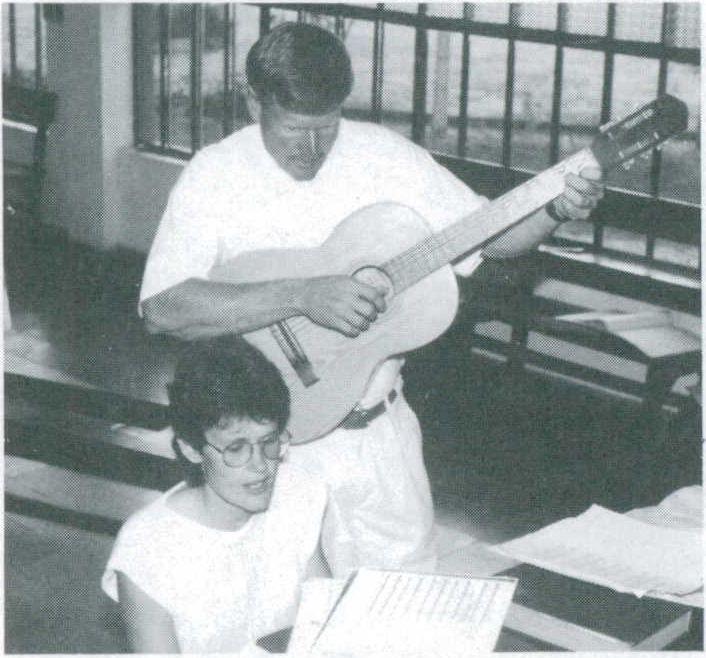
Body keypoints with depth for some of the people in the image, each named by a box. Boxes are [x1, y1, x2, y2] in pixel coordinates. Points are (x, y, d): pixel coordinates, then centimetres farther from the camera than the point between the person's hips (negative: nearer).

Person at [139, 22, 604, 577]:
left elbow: (489, 234, 5)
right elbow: (162, 308, -22)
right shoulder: (215, 176, -10)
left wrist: (558, 209, -16)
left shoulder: (385, 156, -2)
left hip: (373, 431, 3)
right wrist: (302, 296, -30)